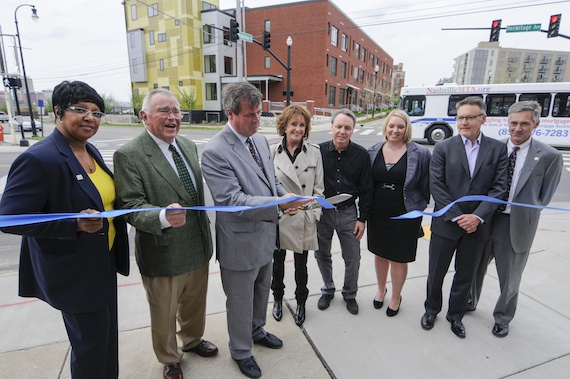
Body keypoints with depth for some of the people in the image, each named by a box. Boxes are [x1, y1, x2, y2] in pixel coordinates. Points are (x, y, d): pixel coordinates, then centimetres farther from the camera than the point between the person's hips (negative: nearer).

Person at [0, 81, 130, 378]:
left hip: (103, 263, 8)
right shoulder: (38, 159, -22)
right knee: (90, 345, 12)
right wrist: (75, 224, -28)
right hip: (74, 273, -8)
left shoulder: (91, 150, 4)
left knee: (107, 336, 25)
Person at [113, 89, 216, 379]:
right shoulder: (128, 155, -17)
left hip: (198, 249, 6)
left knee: (195, 303, 27)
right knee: (164, 315, 19)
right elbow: (131, 207, -21)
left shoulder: (189, 146, 4)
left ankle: (192, 340, 56)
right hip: (163, 256, -5)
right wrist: (163, 217, -41)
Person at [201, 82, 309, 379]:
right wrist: (279, 204, -33)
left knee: (262, 291, 27)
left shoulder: (260, 140, 3)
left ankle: (256, 330, 54)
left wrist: (284, 196, -6)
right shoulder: (215, 151, -22)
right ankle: (241, 351, 41)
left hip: (266, 234, 8)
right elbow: (232, 200, -27)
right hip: (240, 242, -7)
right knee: (240, 301, 15)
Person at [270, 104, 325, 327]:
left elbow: (318, 187, 1)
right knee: (278, 263, 18)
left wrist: (314, 214, -4)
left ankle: (301, 303, 38)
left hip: (304, 219, 0)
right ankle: (278, 298, 43)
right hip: (278, 217, 0)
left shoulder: (314, 152, -2)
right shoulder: (272, 151, -5)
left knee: (301, 265, 15)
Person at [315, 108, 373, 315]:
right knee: (322, 255, 15)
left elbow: (366, 189, -1)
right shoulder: (320, 151, -6)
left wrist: (362, 218, -2)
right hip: (322, 212, 1)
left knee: (353, 259, 10)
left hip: (349, 213, 0)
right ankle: (328, 290, 39)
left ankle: (350, 294, 35)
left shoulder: (361, 155, -6)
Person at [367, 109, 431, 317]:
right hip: (378, 214, 3)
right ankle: (381, 290, 43)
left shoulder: (420, 153, -9)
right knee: (380, 253, 19)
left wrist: (420, 208, -1)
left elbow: (426, 185, -2)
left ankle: (396, 297, 35)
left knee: (399, 258, 10)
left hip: (405, 216, -3)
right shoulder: (373, 151, 0)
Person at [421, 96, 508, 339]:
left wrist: (477, 217, -15)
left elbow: (499, 188, -4)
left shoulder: (497, 149, 1)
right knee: (436, 273, 13)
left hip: (476, 226, 1)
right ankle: (431, 309, 37)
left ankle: (455, 315, 38)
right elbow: (436, 186, -9)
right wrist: (457, 217, -14)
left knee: (465, 276, 16)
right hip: (445, 223, -1)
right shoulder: (443, 148, -4)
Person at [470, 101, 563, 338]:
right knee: (475, 269, 20)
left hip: (517, 226, -2)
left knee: (509, 280, 16)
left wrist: (518, 210, -9)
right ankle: (469, 303, 44)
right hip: (484, 220, 2)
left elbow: (544, 198, -2)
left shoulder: (549, 156, -8)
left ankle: (502, 318, 41)